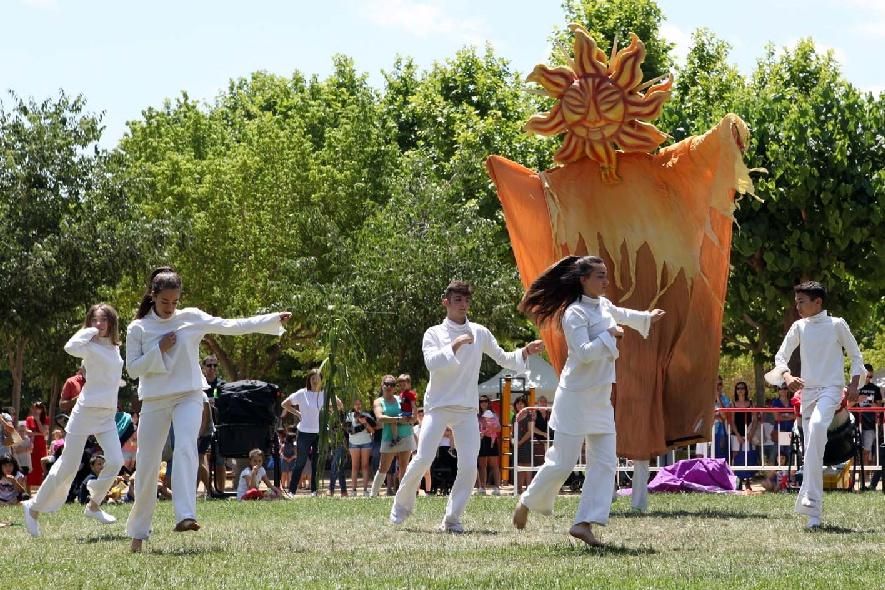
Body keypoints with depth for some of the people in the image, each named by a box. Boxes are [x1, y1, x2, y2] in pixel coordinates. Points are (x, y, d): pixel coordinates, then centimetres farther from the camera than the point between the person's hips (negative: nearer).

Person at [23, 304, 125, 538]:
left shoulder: (115, 348, 11)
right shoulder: (90, 347, -10)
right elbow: (71, 347, -33)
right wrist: (90, 332, -19)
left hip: (108, 415, 6)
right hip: (86, 411, -6)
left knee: (115, 461, -12)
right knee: (67, 467, -3)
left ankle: (93, 505, 9)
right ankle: (34, 508, 13)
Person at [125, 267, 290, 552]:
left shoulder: (192, 318, 2)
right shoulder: (139, 328, 1)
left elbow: (233, 326, -2)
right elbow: (133, 368, 0)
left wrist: (275, 319, -8)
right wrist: (160, 350, -13)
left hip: (188, 397, -1)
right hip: (154, 401, 1)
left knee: (185, 447, -26)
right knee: (147, 465, 3)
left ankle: (185, 515, -38)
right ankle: (138, 531, 17)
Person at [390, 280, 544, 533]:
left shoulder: (479, 333, 8)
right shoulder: (434, 333, 1)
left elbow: (503, 359, 13)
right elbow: (432, 363, -15)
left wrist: (525, 352, -2)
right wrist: (455, 345, -23)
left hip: (467, 408, 2)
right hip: (438, 405, -2)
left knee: (469, 465, -9)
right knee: (423, 460, -10)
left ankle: (452, 518, 2)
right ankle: (402, 505, 13)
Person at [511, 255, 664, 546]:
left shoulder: (604, 306, 10)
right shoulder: (575, 313, -16)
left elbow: (621, 315, 34)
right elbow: (583, 353, -25)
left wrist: (648, 318, 26)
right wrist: (610, 335, -19)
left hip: (600, 398, 8)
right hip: (576, 398, -8)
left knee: (605, 462, 0)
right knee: (563, 462, -4)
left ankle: (584, 523, -1)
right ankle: (527, 503, 19)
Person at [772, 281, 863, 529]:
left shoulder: (837, 325, 1)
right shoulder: (798, 327, 9)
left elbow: (856, 355, 7)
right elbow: (781, 356, 8)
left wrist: (854, 385, -5)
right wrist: (787, 377, -12)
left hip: (831, 388, -5)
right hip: (807, 390, 5)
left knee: (817, 425, -32)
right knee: (812, 450, 4)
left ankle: (809, 498, -36)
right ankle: (814, 511, 7)